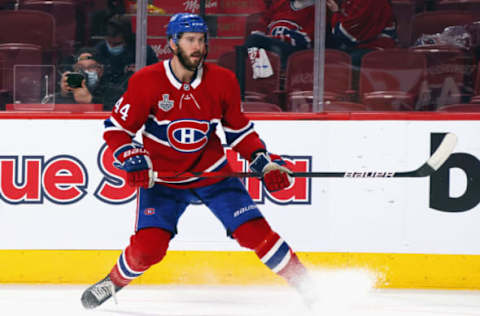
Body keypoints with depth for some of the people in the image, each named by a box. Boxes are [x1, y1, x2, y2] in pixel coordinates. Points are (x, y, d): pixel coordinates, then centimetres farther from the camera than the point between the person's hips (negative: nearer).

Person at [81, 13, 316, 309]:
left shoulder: (223, 81, -8)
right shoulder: (147, 82, -16)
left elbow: (240, 130, 5)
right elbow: (116, 129, -9)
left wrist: (265, 162, -7)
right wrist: (133, 160, -25)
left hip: (213, 172, 2)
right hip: (162, 179, -2)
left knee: (255, 231, -10)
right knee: (148, 247, -16)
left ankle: (304, 282, 7)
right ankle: (115, 281, 13)